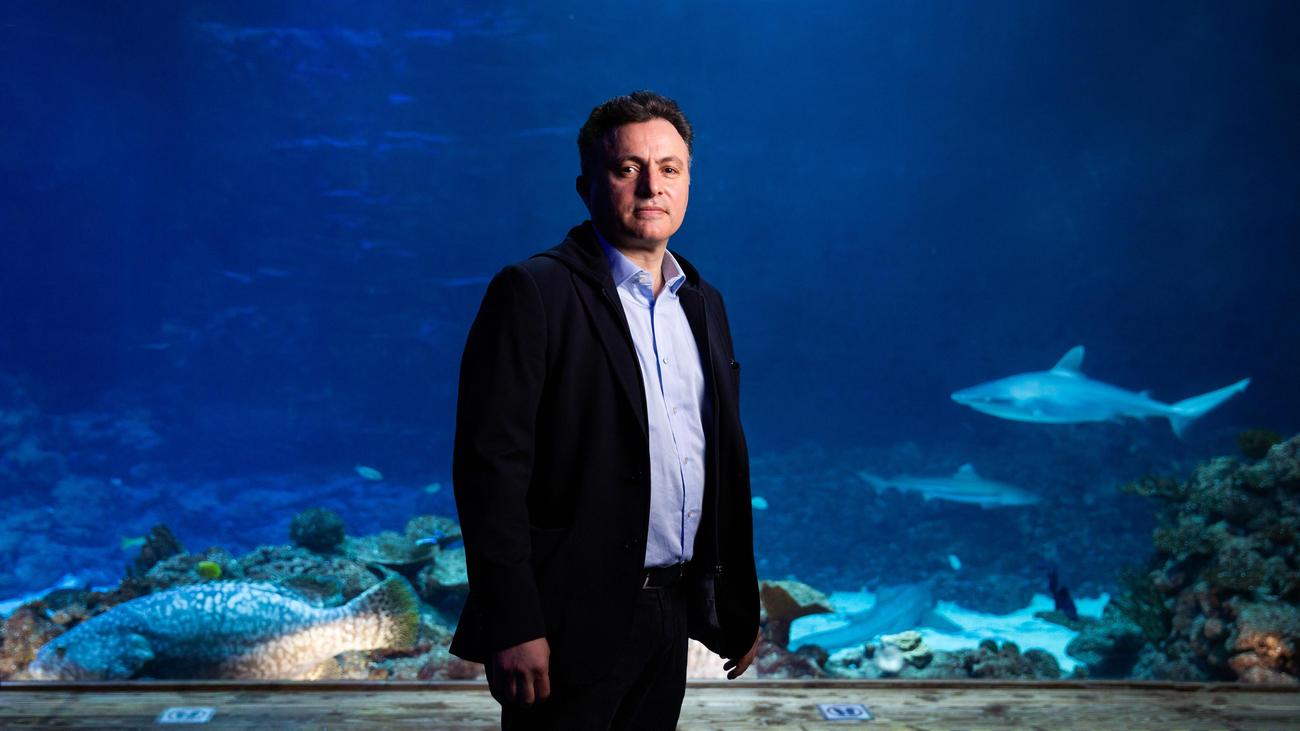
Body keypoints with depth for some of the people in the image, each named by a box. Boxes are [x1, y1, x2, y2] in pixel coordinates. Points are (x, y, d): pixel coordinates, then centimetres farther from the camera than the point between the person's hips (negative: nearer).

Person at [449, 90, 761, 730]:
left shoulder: (703, 303, 11)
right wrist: (513, 627, -19)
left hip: (672, 611, 7)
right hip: (572, 623, -6)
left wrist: (741, 607, 15)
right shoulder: (532, 293, -10)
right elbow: (490, 466, -15)